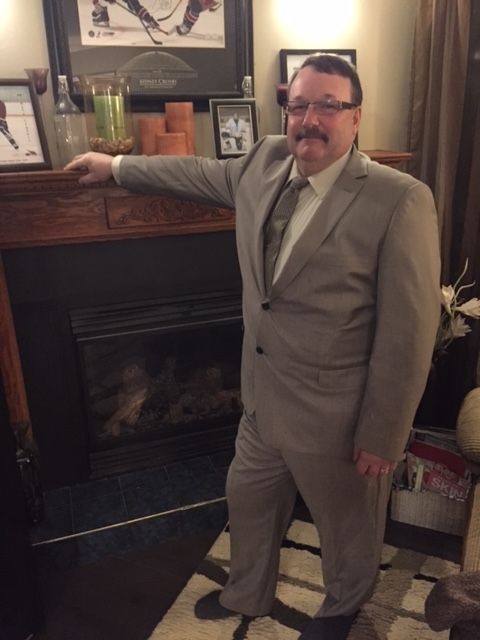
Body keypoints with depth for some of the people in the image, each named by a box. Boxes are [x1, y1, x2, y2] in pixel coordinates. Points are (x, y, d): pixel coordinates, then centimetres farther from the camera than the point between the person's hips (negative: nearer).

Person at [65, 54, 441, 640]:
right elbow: (200, 173, 18)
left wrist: (381, 436, -14)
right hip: (263, 400, 7)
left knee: (347, 526, 22)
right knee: (248, 499, 27)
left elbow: (408, 332, -19)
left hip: (337, 418, -6)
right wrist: (115, 166, 27)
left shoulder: (400, 200, -21)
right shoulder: (265, 162, -1)